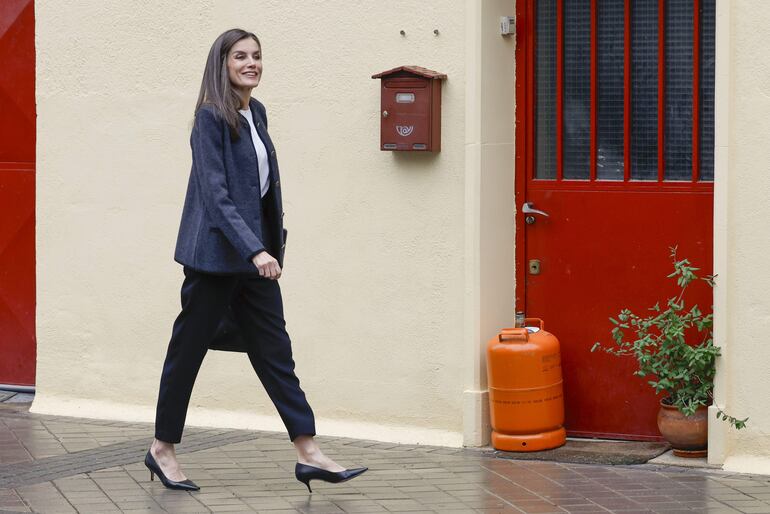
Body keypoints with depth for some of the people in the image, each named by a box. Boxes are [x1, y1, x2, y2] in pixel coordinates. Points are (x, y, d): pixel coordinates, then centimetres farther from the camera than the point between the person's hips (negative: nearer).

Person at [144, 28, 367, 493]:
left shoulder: (256, 113, 11)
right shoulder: (211, 118, -12)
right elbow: (215, 193, -19)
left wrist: (268, 246, 16)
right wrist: (255, 251, -27)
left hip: (253, 253, 8)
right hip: (217, 252, -7)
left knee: (274, 350, 4)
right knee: (189, 347, 4)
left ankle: (309, 454, 2)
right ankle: (163, 449, 17)